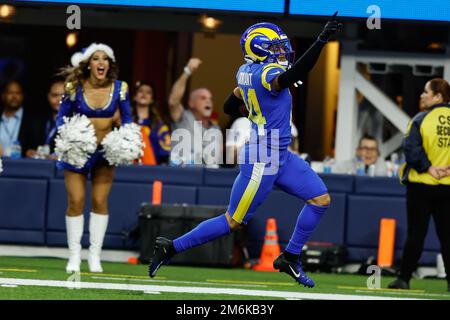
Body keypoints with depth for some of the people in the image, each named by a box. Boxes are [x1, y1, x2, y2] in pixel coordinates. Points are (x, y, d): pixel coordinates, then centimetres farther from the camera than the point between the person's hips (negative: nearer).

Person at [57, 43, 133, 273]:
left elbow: (127, 118, 6)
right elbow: (61, 116, -1)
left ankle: (95, 255, 9)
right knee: (76, 201, -3)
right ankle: (74, 256, 8)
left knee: (100, 201, 0)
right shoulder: (74, 88, -9)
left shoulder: (119, 88, -6)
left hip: (106, 150, 1)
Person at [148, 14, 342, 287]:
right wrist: (322, 40, -48)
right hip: (263, 160, -10)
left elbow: (229, 107, 19)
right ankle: (171, 248, 10)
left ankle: (290, 258, 14)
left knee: (321, 199, 7)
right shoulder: (267, 74, -21)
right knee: (233, 222, 0)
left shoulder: (246, 72, 5)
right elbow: (295, 74, -43)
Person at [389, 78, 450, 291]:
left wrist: (428, 168, -14)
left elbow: (411, 147, -17)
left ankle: (404, 279, 4)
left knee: (416, 234, 2)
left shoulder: (422, 119, -7)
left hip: (421, 185, -3)